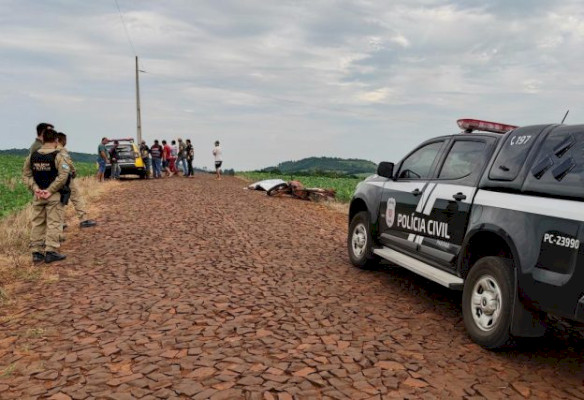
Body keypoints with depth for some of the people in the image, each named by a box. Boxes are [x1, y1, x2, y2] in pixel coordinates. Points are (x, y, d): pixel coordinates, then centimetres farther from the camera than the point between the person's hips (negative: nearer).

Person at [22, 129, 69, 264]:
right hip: (53, 196, -5)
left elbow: (26, 174, 5)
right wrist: (50, 190, -13)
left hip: (37, 195, 5)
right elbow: (63, 175, -18)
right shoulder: (57, 156, -10)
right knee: (53, 223, 1)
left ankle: (37, 252, 14)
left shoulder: (32, 156, 6)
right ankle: (51, 252, 0)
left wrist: (35, 189, -2)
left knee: (37, 223, 11)